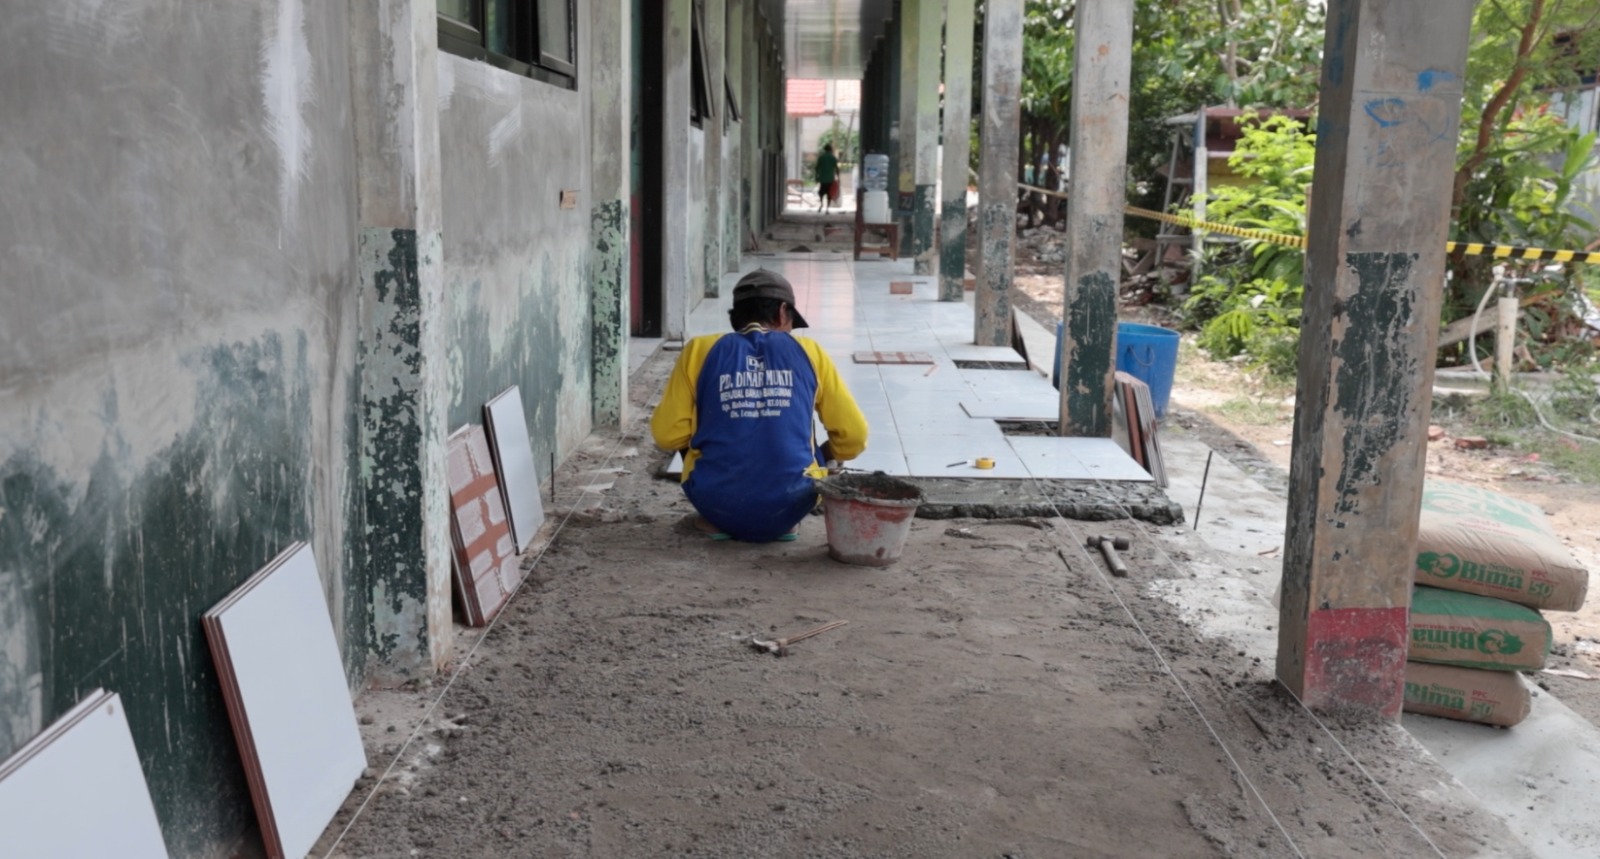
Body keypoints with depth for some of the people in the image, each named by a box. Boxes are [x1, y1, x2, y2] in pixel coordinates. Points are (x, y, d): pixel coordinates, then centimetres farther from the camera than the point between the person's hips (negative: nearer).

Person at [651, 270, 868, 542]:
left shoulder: (700, 350, 2)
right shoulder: (809, 352, 4)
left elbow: (667, 434, 2)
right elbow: (853, 437, 6)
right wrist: (822, 458, 28)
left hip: (717, 505, 0)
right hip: (788, 508, 0)